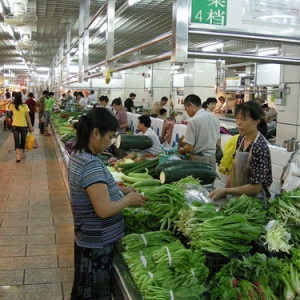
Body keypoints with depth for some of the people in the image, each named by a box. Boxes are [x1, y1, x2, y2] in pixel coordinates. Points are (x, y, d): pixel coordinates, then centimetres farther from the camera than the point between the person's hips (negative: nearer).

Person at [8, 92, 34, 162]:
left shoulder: (12, 106, -4)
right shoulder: (25, 106, -10)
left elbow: (9, 106, 22)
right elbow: (27, 117, -7)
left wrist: (13, 100, 15)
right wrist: (30, 126, -1)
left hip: (15, 126, 1)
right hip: (23, 126, -1)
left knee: (17, 141, 0)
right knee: (23, 140, 16)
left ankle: (18, 156, -16)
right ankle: (22, 154, 31)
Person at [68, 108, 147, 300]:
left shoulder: (79, 155, 3)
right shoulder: (92, 164, -27)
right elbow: (104, 210, -30)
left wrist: (121, 190, 6)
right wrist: (128, 199, -14)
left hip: (88, 238, 9)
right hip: (99, 243, -9)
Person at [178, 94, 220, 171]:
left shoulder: (193, 121, -16)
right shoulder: (215, 117, 4)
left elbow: (189, 148, -16)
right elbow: (217, 142, 13)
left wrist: (181, 150, 3)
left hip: (199, 159, -6)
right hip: (212, 157, 6)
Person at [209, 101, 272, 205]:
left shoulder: (260, 147, -23)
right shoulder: (241, 138, -1)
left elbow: (255, 187, -23)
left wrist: (225, 191, -24)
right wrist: (224, 190, 5)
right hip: (237, 196, 7)